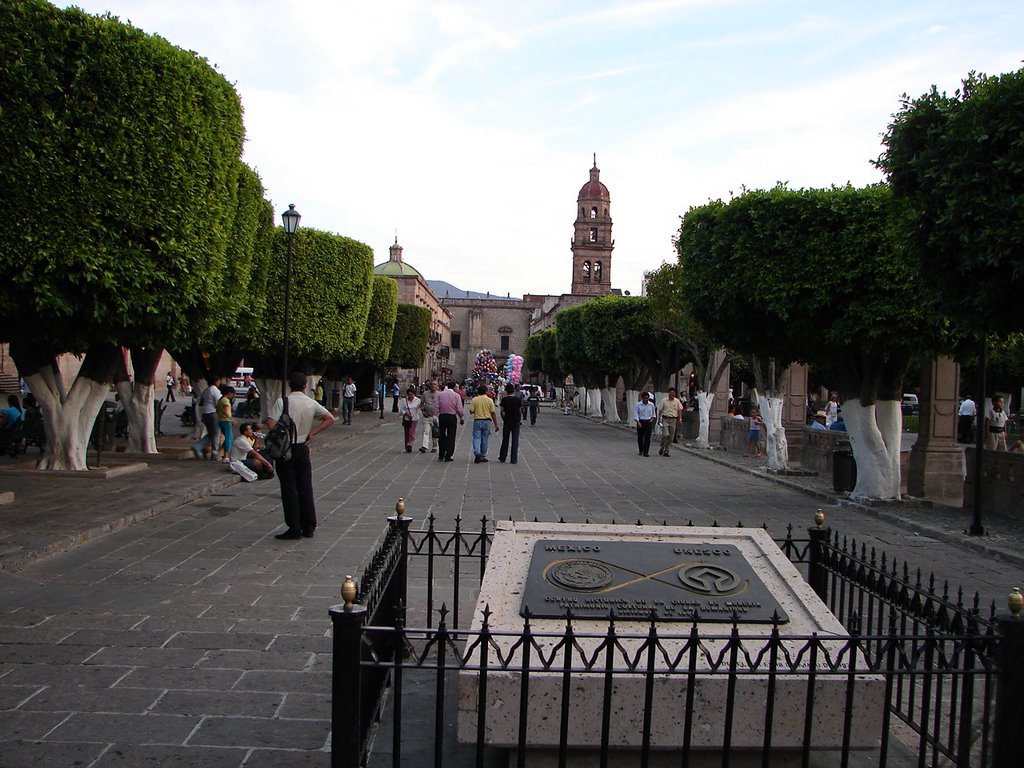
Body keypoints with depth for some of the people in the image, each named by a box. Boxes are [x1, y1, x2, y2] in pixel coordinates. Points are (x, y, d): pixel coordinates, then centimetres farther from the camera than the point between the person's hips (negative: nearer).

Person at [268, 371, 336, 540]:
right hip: (303, 448, 3)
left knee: (289, 489, 2)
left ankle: (294, 529, 3)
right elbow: (330, 419, 3)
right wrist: (312, 433, 4)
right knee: (305, 488, 10)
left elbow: (271, 423, -18)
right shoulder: (312, 403, 2)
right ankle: (309, 527, 15)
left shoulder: (282, 402, -10)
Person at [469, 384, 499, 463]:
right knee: (484, 439, 10)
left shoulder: (474, 400, -4)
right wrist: (496, 425, 0)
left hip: (477, 420, -1)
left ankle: (477, 453, -21)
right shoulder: (490, 400, -4)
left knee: (476, 438, 1)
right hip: (487, 421, 1)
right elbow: (493, 413, -4)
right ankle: (482, 457, 17)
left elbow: (471, 411, -5)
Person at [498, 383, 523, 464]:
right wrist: (520, 420, 10)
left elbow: (502, 412, -5)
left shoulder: (504, 399, -6)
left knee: (505, 440, 11)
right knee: (515, 440, 3)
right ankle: (513, 459, 1)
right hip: (516, 422, 0)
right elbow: (520, 411, -1)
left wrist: (504, 419, 10)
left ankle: (502, 458, 19)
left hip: (507, 421, 0)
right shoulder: (518, 399, -4)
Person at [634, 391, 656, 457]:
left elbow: (653, 413, 16)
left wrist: (652, 418, 0)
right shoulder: (638, 404, -3)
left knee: (647, 438, -8)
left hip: (648, 422, 0)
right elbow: (636, 414, -1)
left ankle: (646, 452, -8)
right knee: (640, 438, 7)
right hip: (640, 422, 0)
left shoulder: (651, 404, 2)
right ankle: (641, 451, 25)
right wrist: (638, 422, -12)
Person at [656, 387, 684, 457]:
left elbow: (680, 410, 10)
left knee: (671, 437, 3)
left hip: (673, 420, 3)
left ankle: (666, 451, 11)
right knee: (665, 434, -15)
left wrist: (680, 419, 0)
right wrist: (659, 419, -1)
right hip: (665, 419, -3)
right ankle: (662, 448, 4)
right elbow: (660, 410, 4)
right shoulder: (664, 401, 1)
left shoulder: (677, 401, 7)